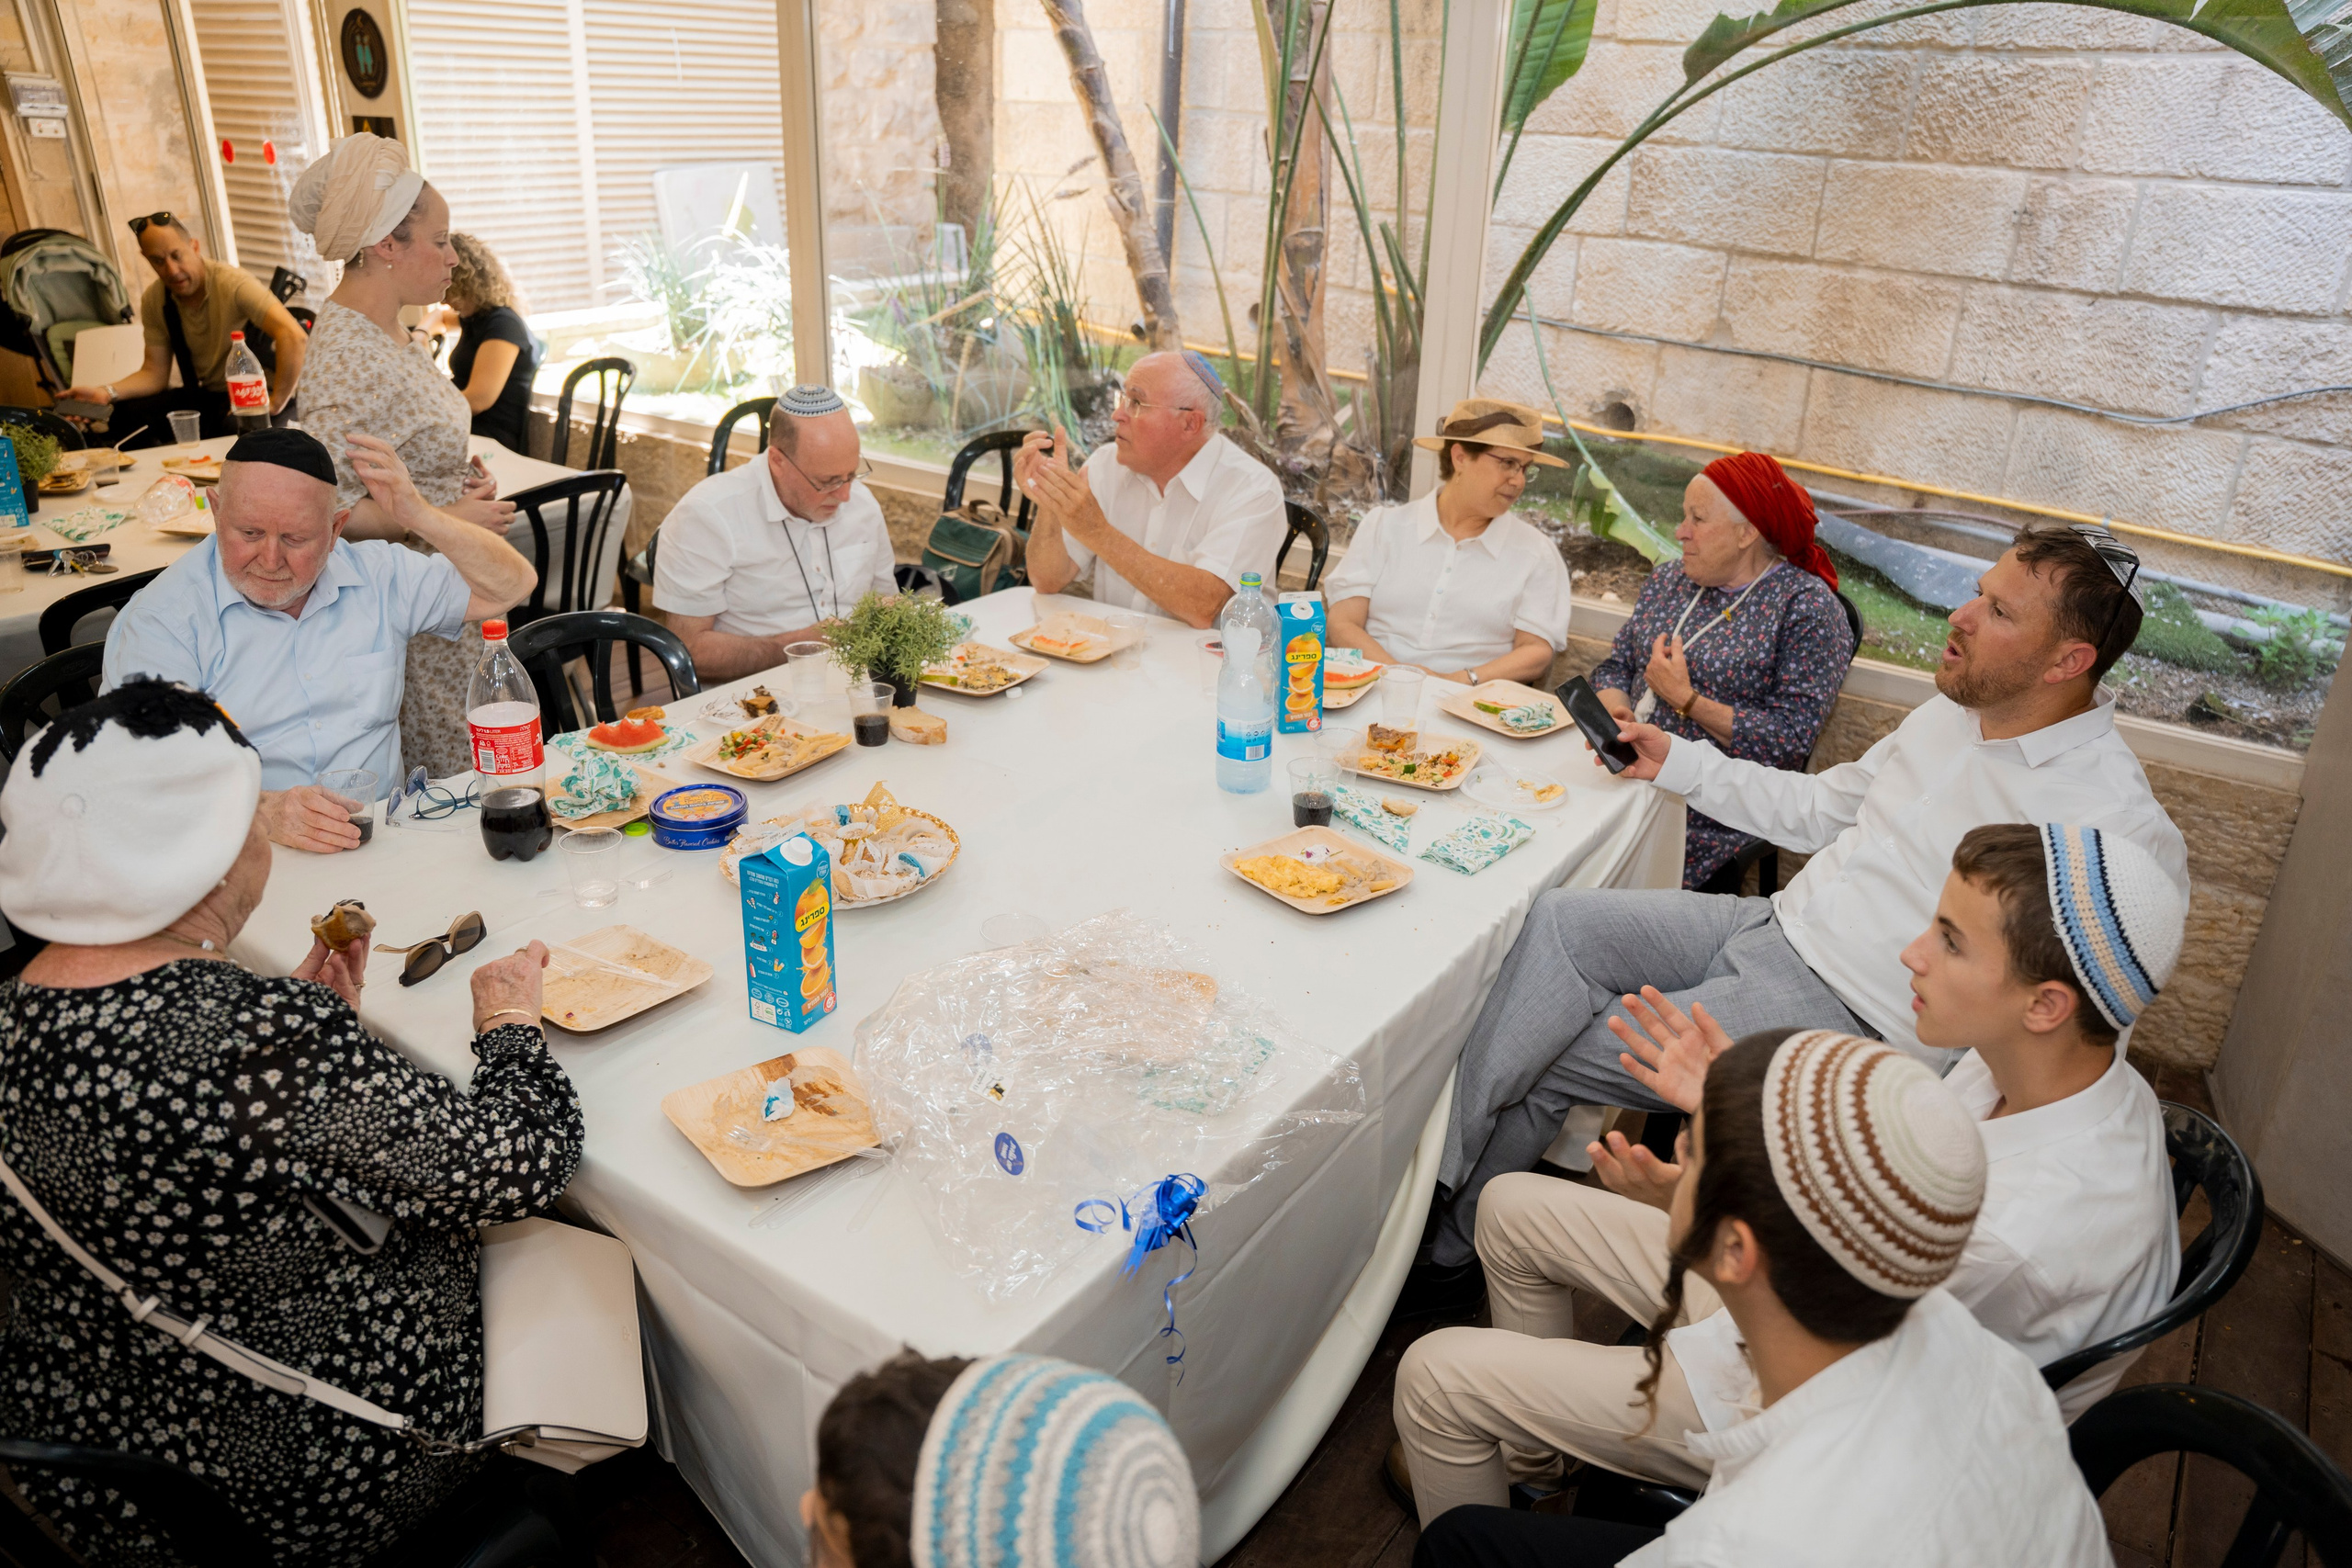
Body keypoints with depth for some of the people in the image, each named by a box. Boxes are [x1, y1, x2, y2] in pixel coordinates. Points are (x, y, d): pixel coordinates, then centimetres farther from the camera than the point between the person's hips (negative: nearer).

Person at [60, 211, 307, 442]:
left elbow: (293, 336, -33)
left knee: (234, 425, -39)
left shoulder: (233, 283, -19)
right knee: (125, 418, -13)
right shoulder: (153, 300, 2)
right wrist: (107, 393, -14)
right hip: (207, 395, 6)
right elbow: (155, 373, 5)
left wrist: (274, 405, -32)